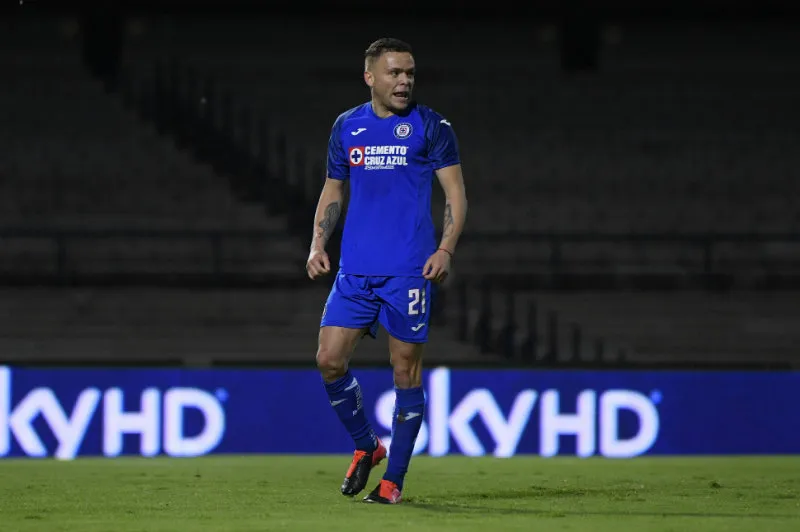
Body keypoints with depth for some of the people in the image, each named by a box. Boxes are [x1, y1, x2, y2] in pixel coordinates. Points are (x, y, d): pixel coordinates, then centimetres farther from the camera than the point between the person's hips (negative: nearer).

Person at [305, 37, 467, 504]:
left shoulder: (431, 127, -1)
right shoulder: (347, 127, 10)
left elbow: (456, 192, -1)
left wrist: (446, 249, -14)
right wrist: (318, 243, 6)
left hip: (410, 271, -4)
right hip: (355, 270, 4)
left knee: (406, 370, -1)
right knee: (329, 360, -4)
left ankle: (394, 479, 7)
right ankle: (367, 446, 18)